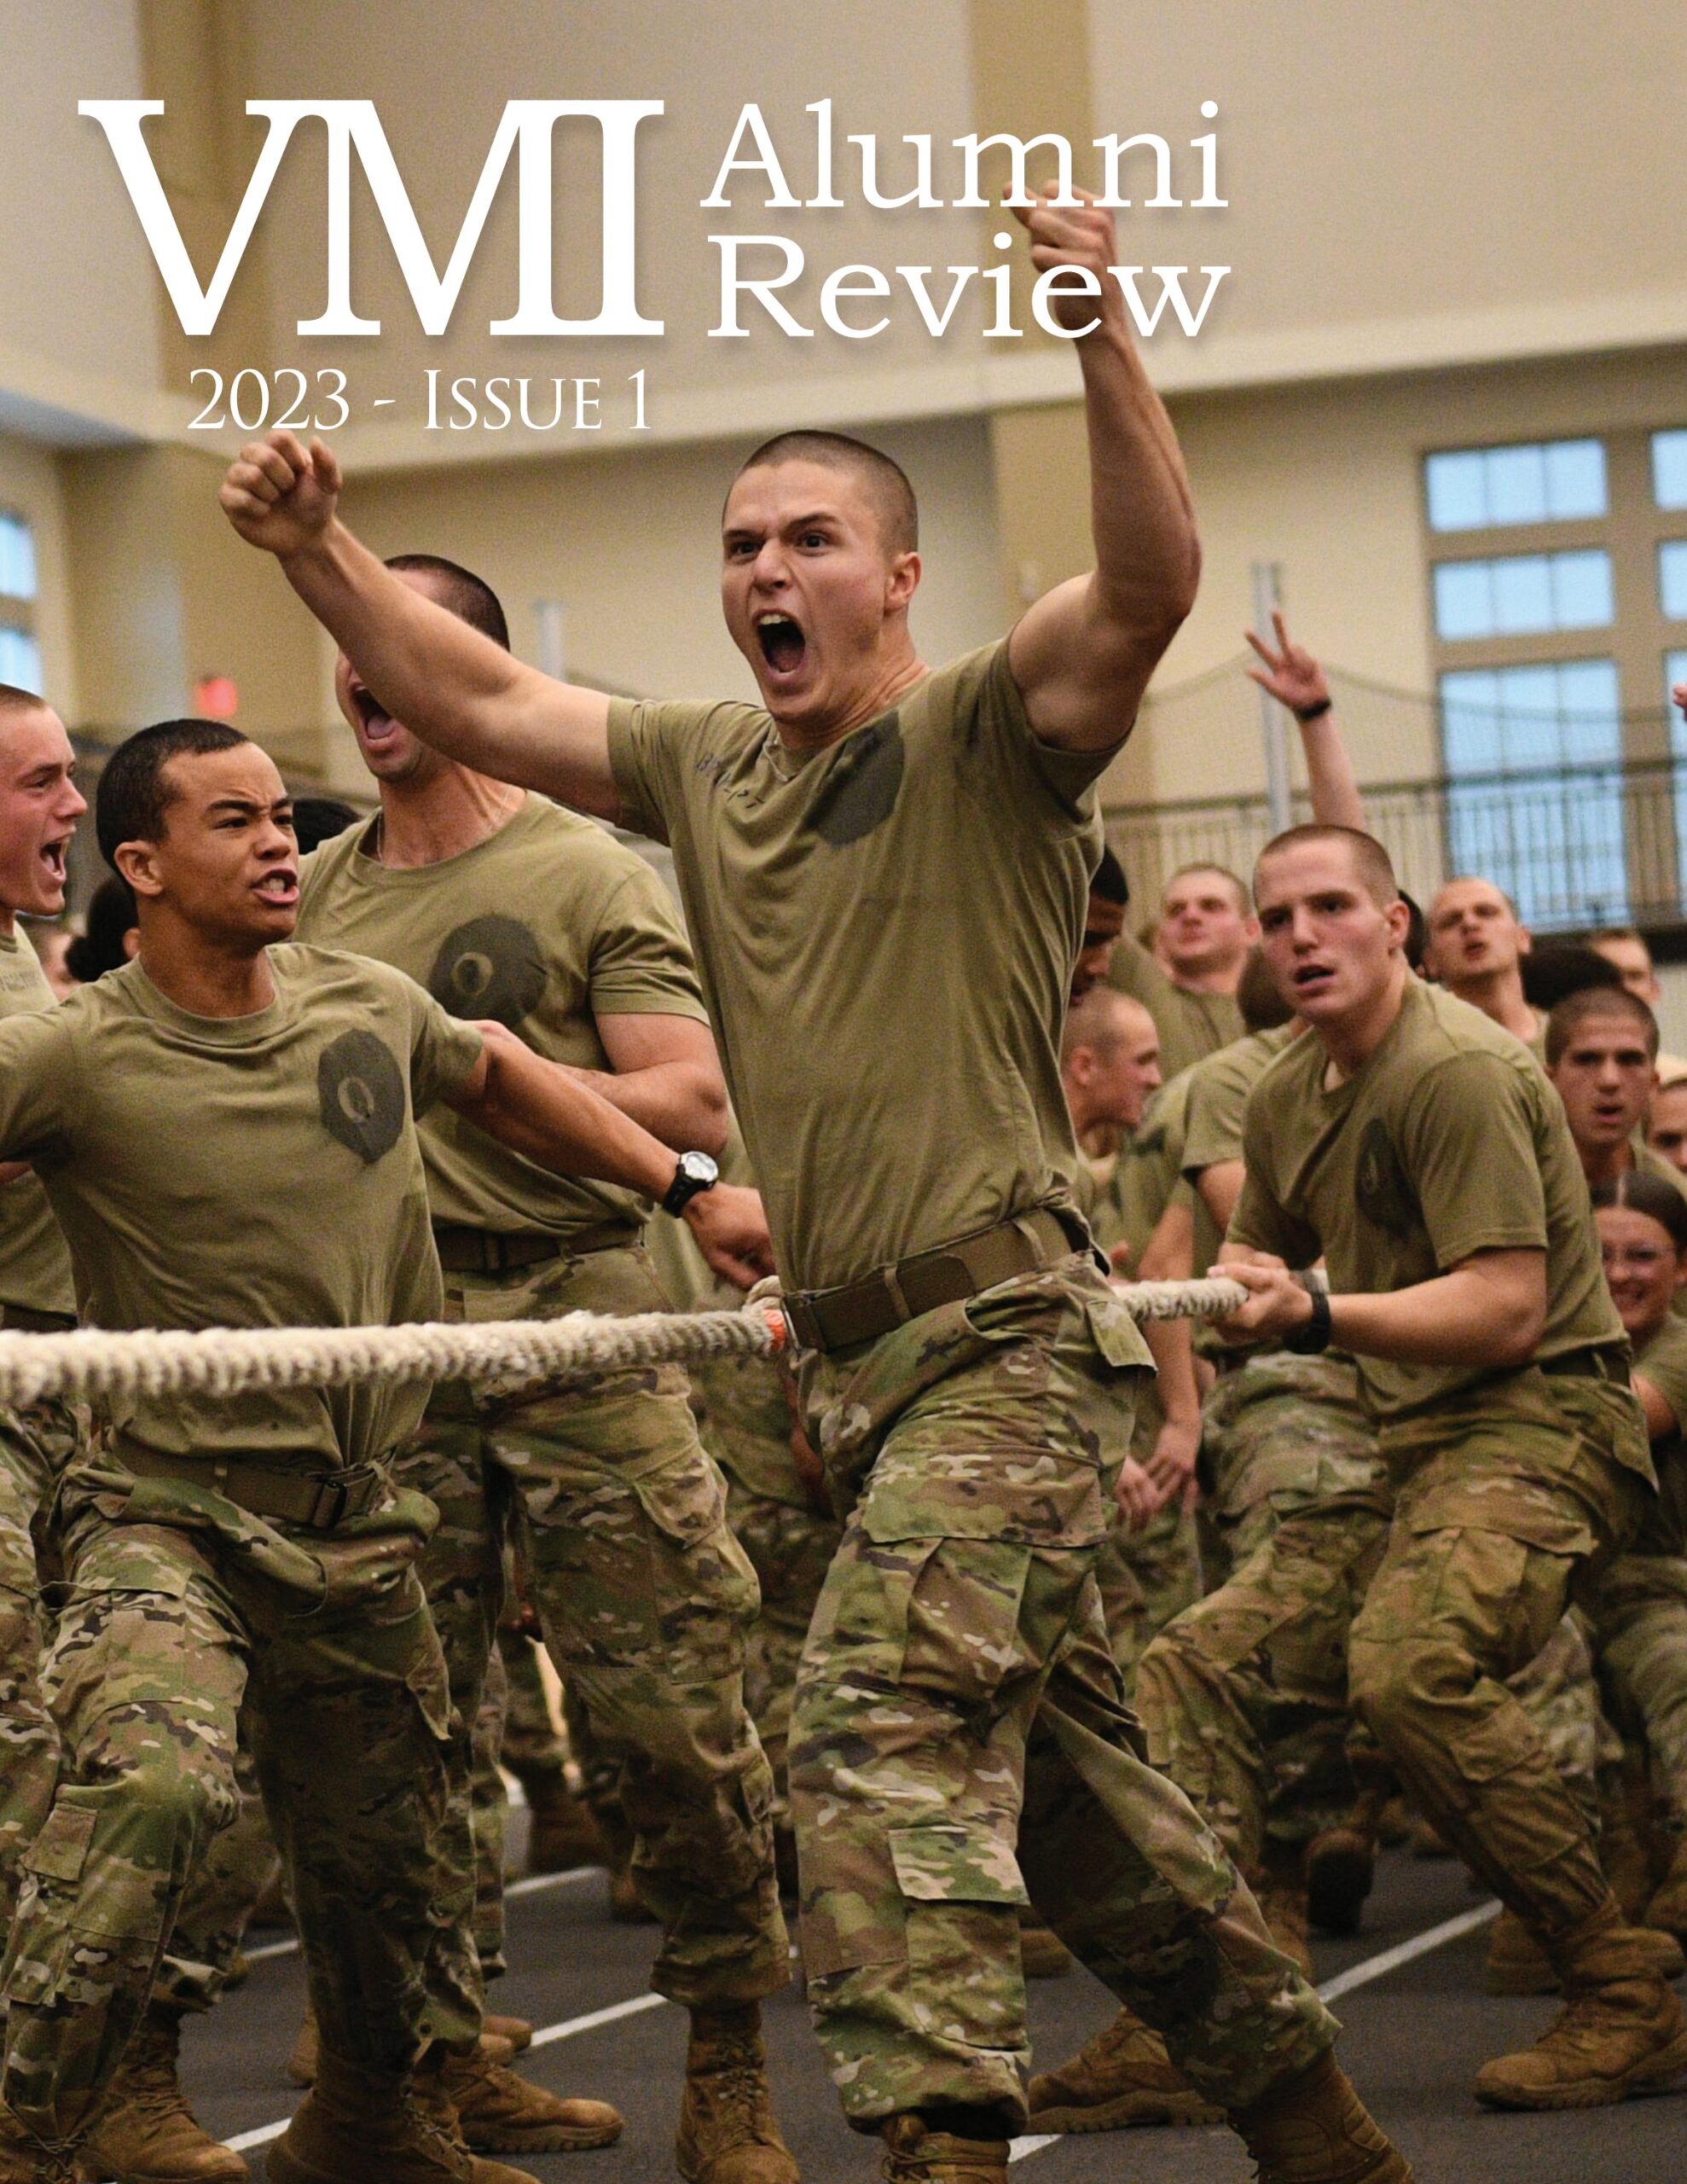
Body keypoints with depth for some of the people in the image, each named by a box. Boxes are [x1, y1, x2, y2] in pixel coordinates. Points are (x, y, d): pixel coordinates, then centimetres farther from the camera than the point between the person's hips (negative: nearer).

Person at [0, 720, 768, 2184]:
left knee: (395, 1883, 15)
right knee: (150, 1783, -33)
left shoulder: (369, 1007, 5)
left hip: (357, 1526, 6)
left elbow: (501, 1080, 25)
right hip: (171, 1513, -5)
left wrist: (690, 1190, 25)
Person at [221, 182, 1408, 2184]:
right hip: (858, 1353, 8)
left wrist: (1103, 341, -37)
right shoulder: (703, 765, 13)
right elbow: (473, 701, 18)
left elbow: (1151, 582, -24)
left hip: (1004, 1334, -8)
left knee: (880, 1725, -22)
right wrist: (316, 551, 4)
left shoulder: (981, 738, -7)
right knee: (1059, 1776, 14)